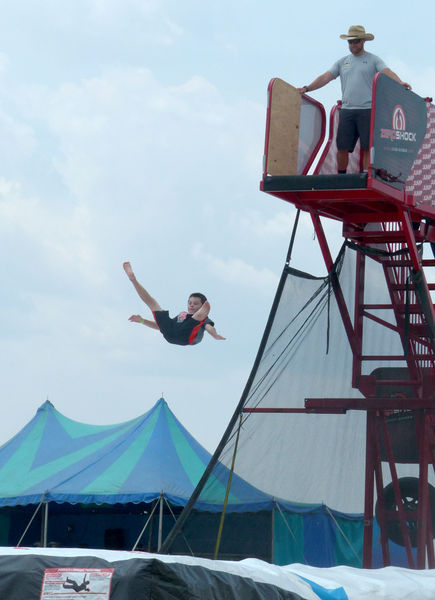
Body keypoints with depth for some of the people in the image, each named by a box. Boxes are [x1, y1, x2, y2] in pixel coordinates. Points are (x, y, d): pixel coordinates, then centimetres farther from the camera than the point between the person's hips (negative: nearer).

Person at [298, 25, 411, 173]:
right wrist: (307, 88, 3)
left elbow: (387, 72, -9)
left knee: (368, 147, -7)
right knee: (342, 147, 0)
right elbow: (326, 77, 14)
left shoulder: (373, 60, 6)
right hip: (347, 110, 4)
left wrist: (399, 82, -29)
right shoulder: (342, 62, 19)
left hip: (367, 110, -4)